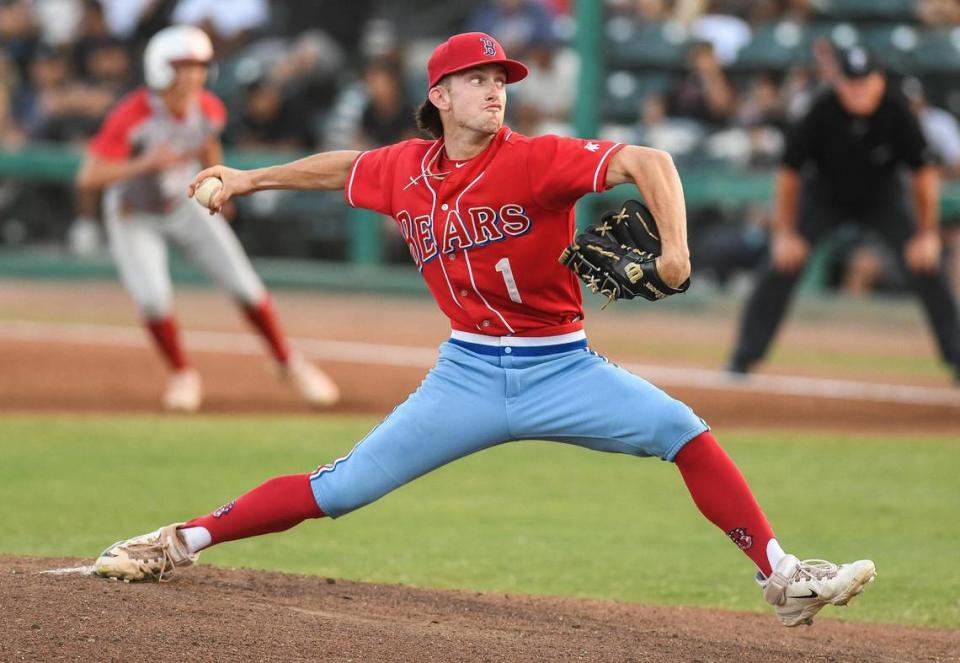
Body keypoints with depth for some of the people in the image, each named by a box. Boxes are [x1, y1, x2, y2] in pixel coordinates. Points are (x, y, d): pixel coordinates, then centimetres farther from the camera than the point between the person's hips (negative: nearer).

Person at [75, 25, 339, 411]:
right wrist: (144, 164, -49)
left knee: (246, 287, -2)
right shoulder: (131, 117, -32)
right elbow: (87, 178, -37)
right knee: (153, 298, -20)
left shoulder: (208, 110, -17)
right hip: (134, 216, -4)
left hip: (185, 206, 4)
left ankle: (288, 364, 18)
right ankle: (182, 376, 6)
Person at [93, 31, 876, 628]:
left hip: (562, 370, -2)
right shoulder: (407, 170, 1)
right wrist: (250, 179, 34)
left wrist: (674, 246, -39)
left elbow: (646, 161, -24)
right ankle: (179, 543, 10)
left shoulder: (537, 159, -12)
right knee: (340, 488, -2)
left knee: (683, 431, -22)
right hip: (467, 376, 2)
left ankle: (782, 579, -17)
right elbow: (345, 166, 24)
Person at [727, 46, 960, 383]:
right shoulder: (822, 112, -28)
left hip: (883, 198, 1)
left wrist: (927, 235, -19)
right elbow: (789, 171, -18)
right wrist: (785, 233, -20)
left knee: (927, 267, -12)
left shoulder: (896, 112, -26)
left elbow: (924, 172, -16)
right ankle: (744, 356, -4)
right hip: (823, 198, -1)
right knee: (781, 267, -15)